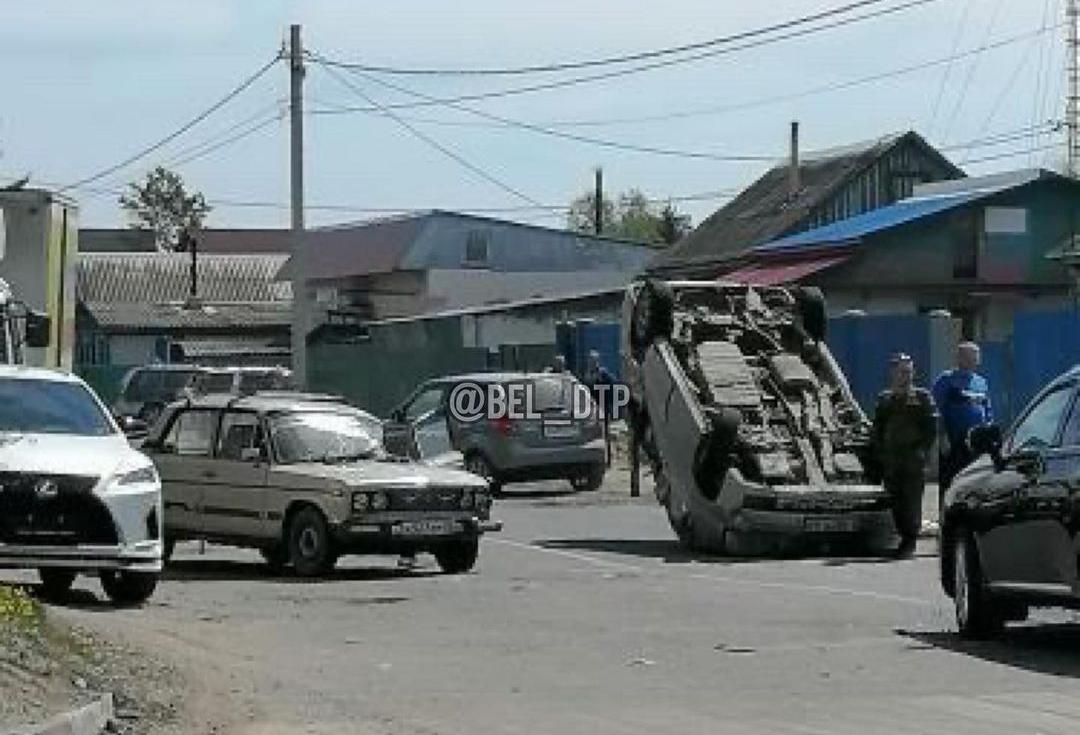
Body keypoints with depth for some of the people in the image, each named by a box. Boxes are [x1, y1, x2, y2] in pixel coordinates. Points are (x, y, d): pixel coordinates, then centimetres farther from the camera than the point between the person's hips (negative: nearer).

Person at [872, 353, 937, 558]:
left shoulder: (922, 397, 5)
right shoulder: (885, 399, 16)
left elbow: (931, 428, 1)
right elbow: (877, 429, 17)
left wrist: (921, 451, -9)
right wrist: (879, 453, 5)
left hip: (913, 459, -4)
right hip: (891, 460, 4)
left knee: (912, 501, -8)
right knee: (896, 501, 4)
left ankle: (910, 540, -5)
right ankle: (905, 538, 13)